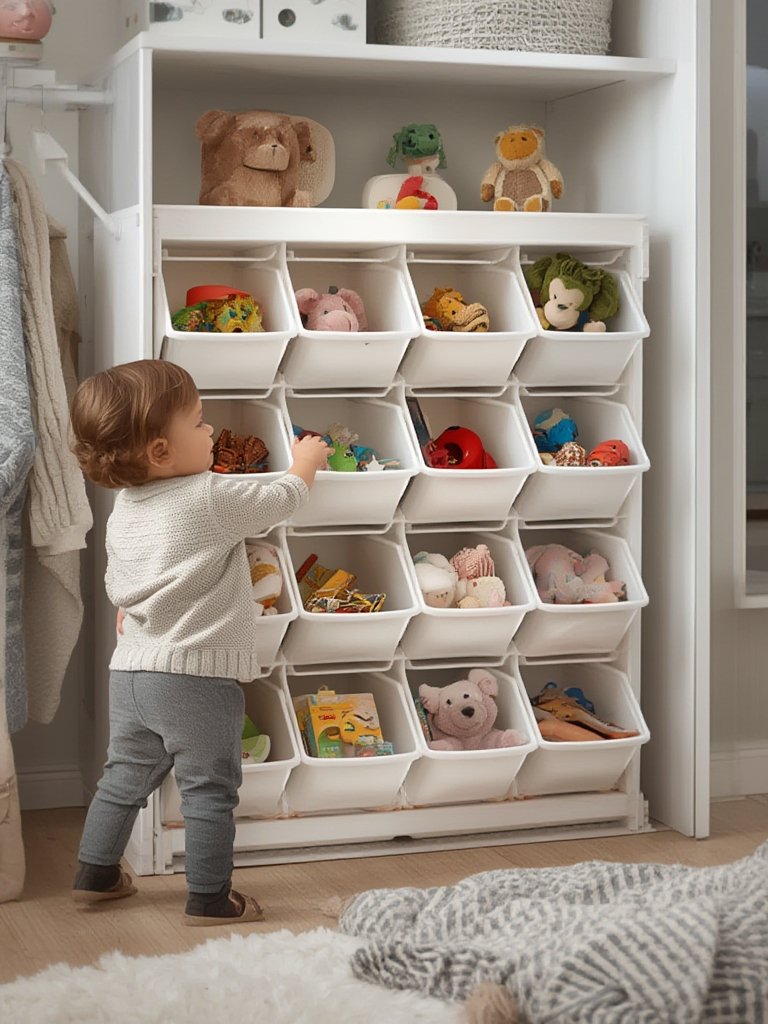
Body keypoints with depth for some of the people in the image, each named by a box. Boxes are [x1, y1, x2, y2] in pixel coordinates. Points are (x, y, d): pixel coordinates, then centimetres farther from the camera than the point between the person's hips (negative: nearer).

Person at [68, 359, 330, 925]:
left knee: (126, 776, 21)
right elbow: (282, 499, -2)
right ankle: (210, 897, 12)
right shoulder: (213, 498, -16)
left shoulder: (124, 509, 7)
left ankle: (96, 874, 31)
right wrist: (306, 460, 19)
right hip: (197, 675, -7)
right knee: (210, 789, 5)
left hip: (130, 669, 7)